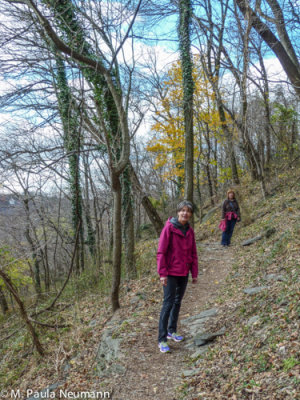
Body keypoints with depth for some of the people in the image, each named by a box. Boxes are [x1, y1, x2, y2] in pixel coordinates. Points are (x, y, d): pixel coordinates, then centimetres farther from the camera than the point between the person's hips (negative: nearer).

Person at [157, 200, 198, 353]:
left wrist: (194, 273, 8)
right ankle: (162, 339, 3)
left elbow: (193, 253, 10)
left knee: (178, 301, 16)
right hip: (171, 273, -6)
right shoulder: (169, 228, -13)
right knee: (168, 303, -5)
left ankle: (172, 331, 31)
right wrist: (162, 273, -17)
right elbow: (161, 252, -14)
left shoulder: (190, 231, 4)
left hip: (184, 273, 6)